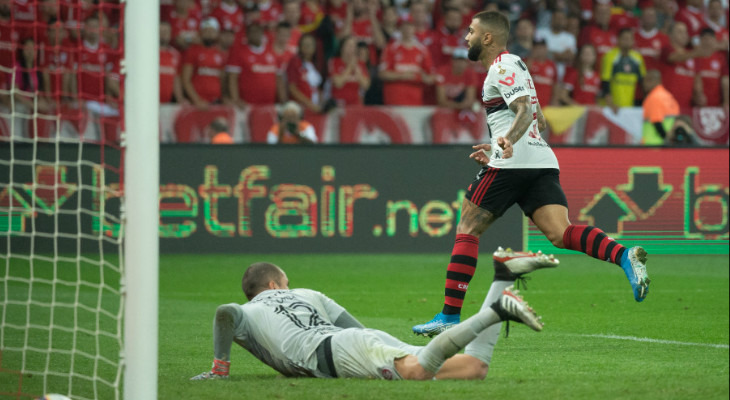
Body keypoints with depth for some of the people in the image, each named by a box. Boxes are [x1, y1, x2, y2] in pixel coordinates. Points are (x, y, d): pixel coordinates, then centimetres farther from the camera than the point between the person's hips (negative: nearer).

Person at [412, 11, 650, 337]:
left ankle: (450, 316, 1)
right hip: (542, 161, 8)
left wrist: (508, 140, -34)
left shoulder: (502, 67, -1)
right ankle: (625, 257, -36)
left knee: (467, 229, 3)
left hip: (511, 164, -8)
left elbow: (525, 110, -17)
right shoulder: (514, 65, 28)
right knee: (560, 234, -11)